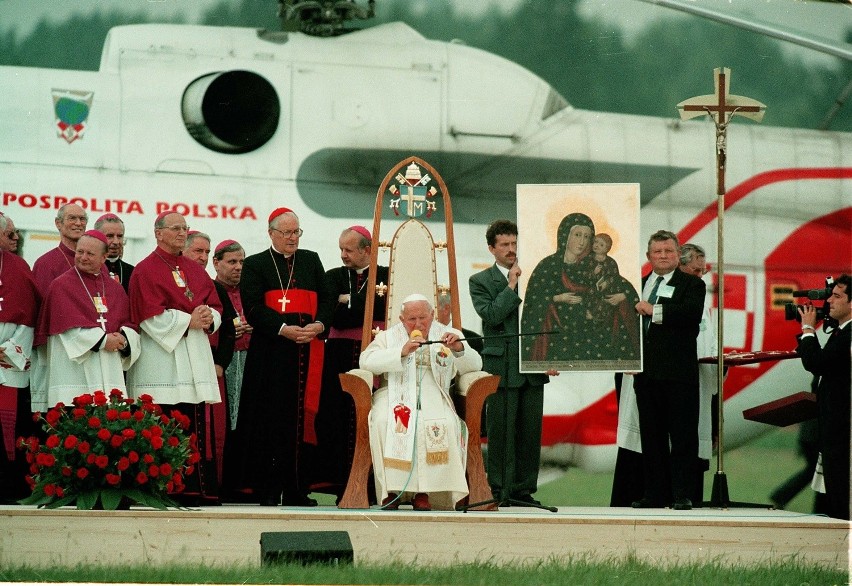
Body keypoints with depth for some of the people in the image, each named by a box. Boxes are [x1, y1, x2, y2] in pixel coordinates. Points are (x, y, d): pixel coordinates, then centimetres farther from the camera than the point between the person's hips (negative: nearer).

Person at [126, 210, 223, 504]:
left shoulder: (195, 270, 19)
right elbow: (151, 317, -11)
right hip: (161, 357, -6)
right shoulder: (146, 270, -1)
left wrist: (208, 318, -7)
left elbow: (215, 307, 15)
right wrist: (188, 320, -13)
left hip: (195, 356, 6)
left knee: (196, 424, 0)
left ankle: (197, 490, 0)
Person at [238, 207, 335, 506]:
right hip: (270, 355, -3)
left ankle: (297, 490, 4)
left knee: (303, 420, 1)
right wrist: (284, 329, -18)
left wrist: (319, 324, -10)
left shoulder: (311, 261, 17)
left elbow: (326, 298, 11)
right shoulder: (255, 265, 6)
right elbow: (253, 307, -6)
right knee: (271, 421, -6)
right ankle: (268, 491, -3)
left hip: (307, 354, 3)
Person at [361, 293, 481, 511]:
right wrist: (401, 351, -18)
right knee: (384, 422, -33)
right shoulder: (389, 337, 13)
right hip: (395, 394, 0)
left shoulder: (447, 335, 15)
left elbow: (475, 365, 5)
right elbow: (366, 361, -5)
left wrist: (459, 349, -17)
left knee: (443, 424, -33)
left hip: (433, 397, 0)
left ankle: (424, 492, -25)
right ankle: (390, 490, -25)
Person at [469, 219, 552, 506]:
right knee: (501, 432, -4)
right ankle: (499, 490, 0)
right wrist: (511, 286, -11)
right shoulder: (480, 281, 3)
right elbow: (491, 315, -13)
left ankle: (524, 489, 11)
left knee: (530, 431, 5)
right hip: (501, 367, -4)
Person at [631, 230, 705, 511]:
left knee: (683, 436, -4)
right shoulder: (639, 285, 19)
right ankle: (655, 494, 13)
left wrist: (654, 310, -18)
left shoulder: (692, 284, 2)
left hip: (679, 374, -5)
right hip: (646, 372, 5)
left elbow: (692, 313, -19)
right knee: (651, 436, 7)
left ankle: (682, 495, -1)